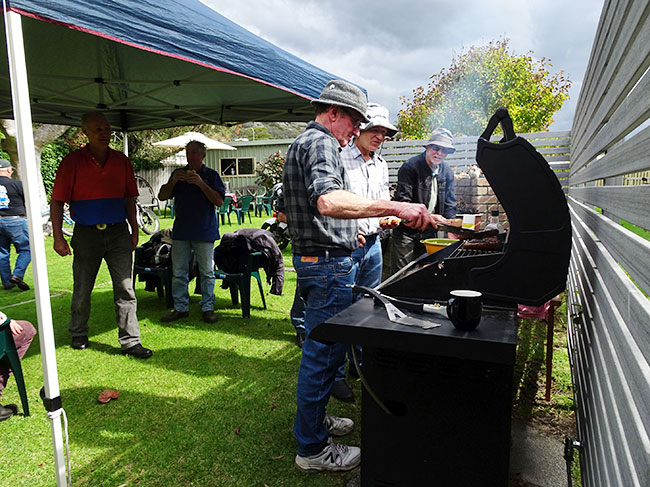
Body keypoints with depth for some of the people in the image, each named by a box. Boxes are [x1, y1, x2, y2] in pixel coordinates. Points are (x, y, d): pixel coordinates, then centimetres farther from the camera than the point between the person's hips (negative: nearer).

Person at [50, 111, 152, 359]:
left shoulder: (121, 160, 7)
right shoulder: (72, 161, -3)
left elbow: (130, 198, 12)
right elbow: (57, 201, -3)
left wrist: (134, 230, 7)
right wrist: (57, 237, -8)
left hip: (118, 232, 2)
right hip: (86, 234, -2)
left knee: (125, 289, -1)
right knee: (82, 290, 11)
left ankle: (130, 341, 5)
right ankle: (78, 335, 32)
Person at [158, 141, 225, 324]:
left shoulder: (211, 175, 3)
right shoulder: (178, 173, 13)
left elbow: (219, 201, -8)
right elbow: (162, 197, 9)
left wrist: (201, 184, -17)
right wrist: (173, 181, -8)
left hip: (204, 232, -3)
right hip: (181, 231, 4)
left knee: (207, 272, 2)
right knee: (178, 272, 6)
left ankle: (207, 309, 10)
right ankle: (180, 308, 16)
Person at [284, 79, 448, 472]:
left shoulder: (303, 143, 21)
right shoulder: (320, 143, -15)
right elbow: (328, 201, -35)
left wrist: (343, 233, 31)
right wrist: (396, 208, -39)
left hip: (315, 260, 11)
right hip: (329, 264, -11)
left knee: (320, 347, 20)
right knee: (324, 351, -2)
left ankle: (314, 418, 36)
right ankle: (312, 449, 11)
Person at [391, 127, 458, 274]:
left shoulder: (447, 172, 8)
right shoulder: (410, 166, -11)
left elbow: (450, 203, 9)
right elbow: (403, 200, -18)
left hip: (429, 231, 6)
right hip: (406, 230, -5)